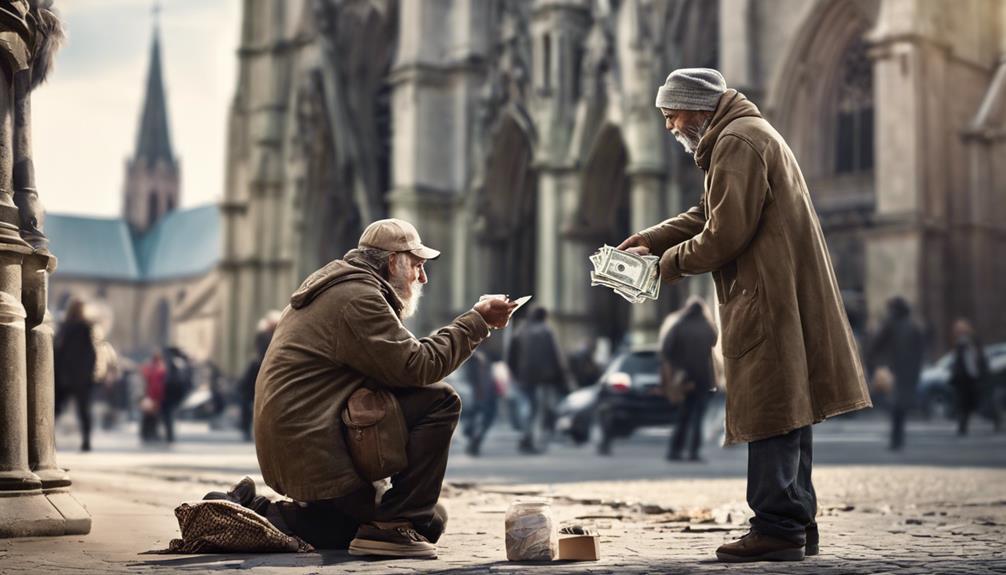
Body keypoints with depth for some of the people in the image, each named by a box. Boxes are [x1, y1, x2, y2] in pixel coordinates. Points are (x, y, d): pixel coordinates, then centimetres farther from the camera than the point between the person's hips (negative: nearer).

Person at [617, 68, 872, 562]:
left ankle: (777, 527, -4)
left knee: (770, 411, -8)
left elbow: (726, 232, -19)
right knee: (785, 409, 13)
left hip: (769, 298, -11)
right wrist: (649, 239, 11)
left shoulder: (737, 141, -13)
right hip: (781, 296, 11)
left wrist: (675, 262, -4)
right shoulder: (748, 134, 22)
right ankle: (797, 522, 20)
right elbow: (707, 215, 23)